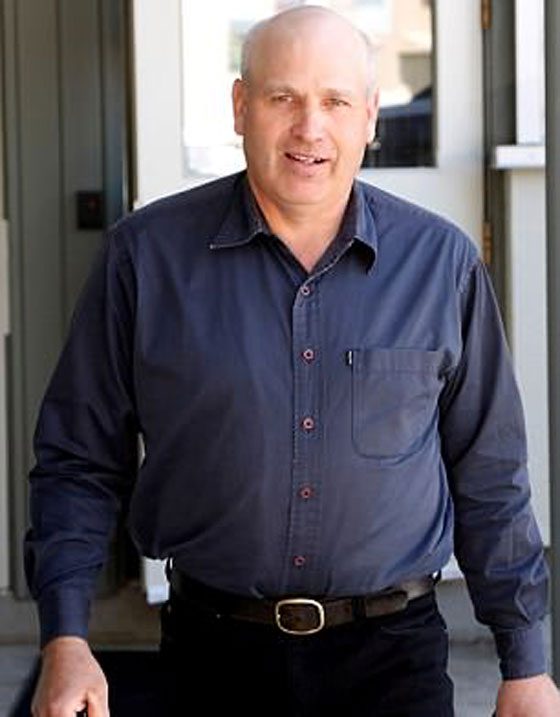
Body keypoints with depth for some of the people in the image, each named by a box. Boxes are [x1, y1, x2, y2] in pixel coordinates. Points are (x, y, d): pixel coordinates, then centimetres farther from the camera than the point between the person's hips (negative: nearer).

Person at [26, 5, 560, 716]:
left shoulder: (442, 262, 0)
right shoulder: (146, 255, -3)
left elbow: (489, 479, 6)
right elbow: (80, 462, 1)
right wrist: (65, 641, -9)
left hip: (394, 656, 0)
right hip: (215, 650, 0)